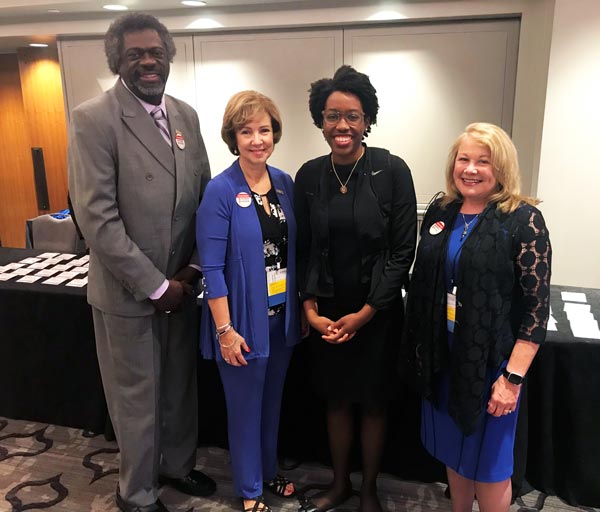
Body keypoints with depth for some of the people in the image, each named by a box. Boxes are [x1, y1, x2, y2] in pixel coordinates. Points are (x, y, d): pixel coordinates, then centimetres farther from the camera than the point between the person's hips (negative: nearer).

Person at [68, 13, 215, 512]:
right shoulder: (94, 119, -14)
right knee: (137, 398, 12)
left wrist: (193, 268, -2)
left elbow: (203, 197, 8)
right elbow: (97, 217, -19)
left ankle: (178, 464, 45)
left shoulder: (186, 115, 5)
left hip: (181, 286, 6)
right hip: (127, 292, -5)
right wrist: (154, 286, -17)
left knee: (181, 388, 20)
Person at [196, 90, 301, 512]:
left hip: (282, 316, 5)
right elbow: (212, 268, -16)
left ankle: (268, 471, 45)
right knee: (245, 407, 12)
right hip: (243, 320, -5)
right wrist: (225, 329, -17)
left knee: (273, 401, 22)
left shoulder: (286, 183, 2)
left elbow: (294, 251, 8)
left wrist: (304, 305, 7)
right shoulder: (220, 191, -15)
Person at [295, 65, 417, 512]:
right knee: (336, 399, 17)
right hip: (326, 314, 3)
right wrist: (311, 310, -7)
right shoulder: (309, 176, -2)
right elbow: (303, 249, 3)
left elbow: (403, 250, -10)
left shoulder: (392, 171, -11)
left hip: (377, 311, -2)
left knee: (373, 403, 13)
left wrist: (364, 314, -12)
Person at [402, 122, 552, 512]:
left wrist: (513, 377, -16)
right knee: (452, 452, 20)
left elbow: (536, 307, -14)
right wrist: (418, 348, 10)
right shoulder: (440, 212, 3)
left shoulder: (524, 219, -12)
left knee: (488, 463, 11)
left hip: (490, 362, -5)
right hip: (442, 357, 5)